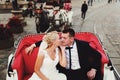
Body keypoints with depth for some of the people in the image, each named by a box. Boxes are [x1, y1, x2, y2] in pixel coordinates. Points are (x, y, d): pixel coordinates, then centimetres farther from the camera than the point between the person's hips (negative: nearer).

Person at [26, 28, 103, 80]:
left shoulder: (83, 45, -9)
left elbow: (98, 55, -3)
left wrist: (93, 69, -13)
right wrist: (33, 45, 7)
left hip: (82, 72, 0)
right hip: (65, 72, 1)